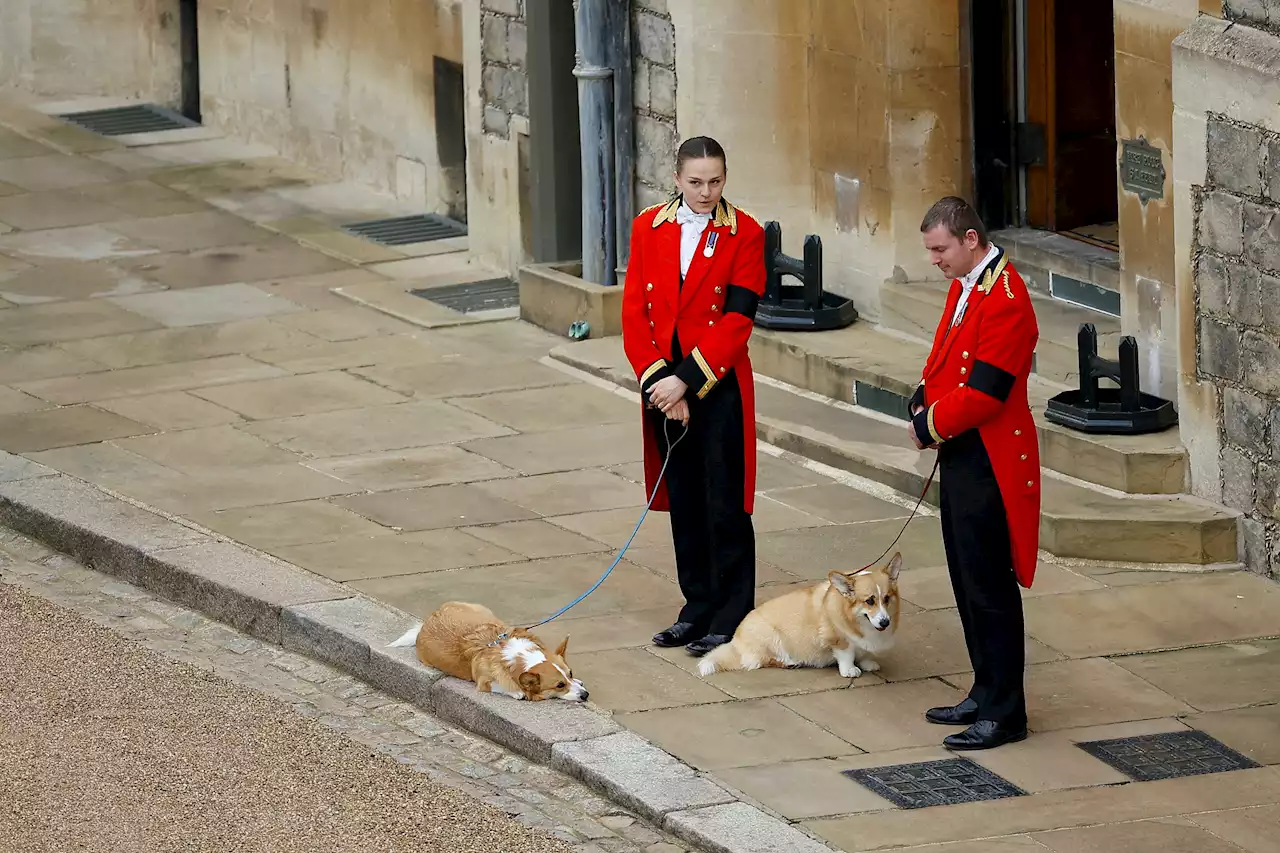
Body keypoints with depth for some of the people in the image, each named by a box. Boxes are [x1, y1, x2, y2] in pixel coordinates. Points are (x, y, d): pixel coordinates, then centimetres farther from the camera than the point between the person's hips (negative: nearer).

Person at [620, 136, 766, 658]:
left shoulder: (744, 234, -6)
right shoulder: (648, 229, 4)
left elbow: (737, 318, -13)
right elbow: (634, 313, 2)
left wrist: (684, 379, -17)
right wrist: (658, 382, -9)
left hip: (720, 388, -4)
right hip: (664, 385, 4)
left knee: (725, 505, -2)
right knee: (683, 502, 11)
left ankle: (730, 619, 5)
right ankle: (698, 609, 22)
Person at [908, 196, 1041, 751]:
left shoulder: (1005, 300, -20)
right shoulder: (964, 287, 12)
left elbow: (983, 393, -23)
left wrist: (930, 427, -11)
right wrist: (924, 401, 2)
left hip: (989, 465, -10)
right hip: (961, 456, 10)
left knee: (988, 586, -4)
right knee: (968, 581, 16)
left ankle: (1004, 714, 2)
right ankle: (986, 694, 26)